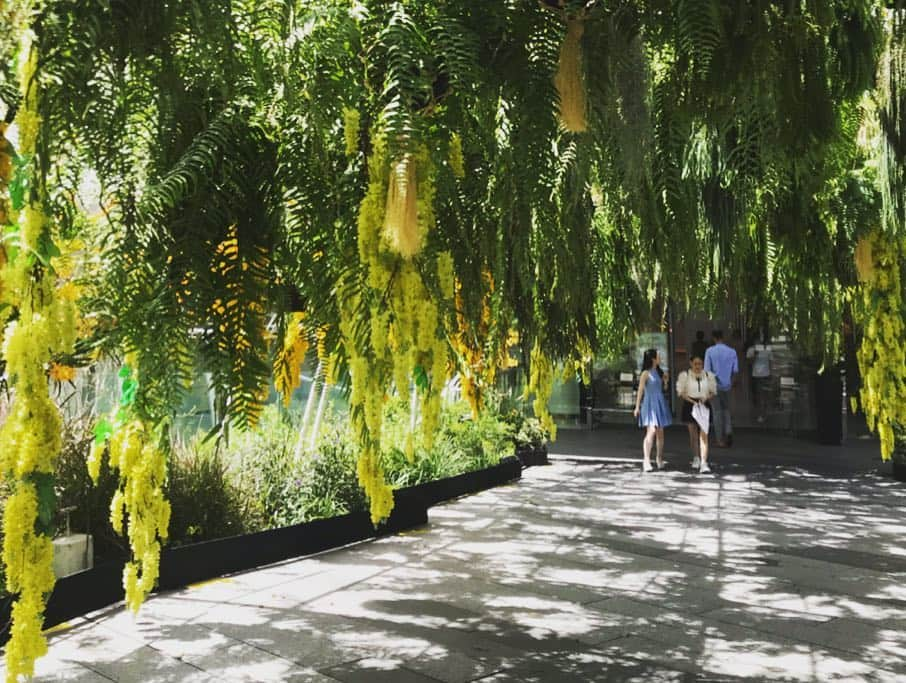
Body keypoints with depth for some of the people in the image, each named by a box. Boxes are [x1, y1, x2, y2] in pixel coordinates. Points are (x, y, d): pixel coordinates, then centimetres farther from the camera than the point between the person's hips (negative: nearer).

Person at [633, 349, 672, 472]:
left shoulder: (659, 372, 12)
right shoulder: (646, 373, -6)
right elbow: (640, 390, -7)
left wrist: (665, 381, 0)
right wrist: (637, 407, -10)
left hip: (660, 403, 7)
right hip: (650, 403, -7)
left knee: (660, 432, 9)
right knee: (651, 432, -15)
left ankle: (660, 459, 20)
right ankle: (646, 461, -15)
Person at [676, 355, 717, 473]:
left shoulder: (708, 375, 3)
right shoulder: (684, 375, -2)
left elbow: (713, 391, 11)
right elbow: (681, 392, -2)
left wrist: (706, 398, -10)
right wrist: (692, 401, -15)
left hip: (704, 406, 0)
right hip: (690, 405, 0)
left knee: (704, 434, -10)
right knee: (693, 434, 11)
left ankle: (704, 463, -13)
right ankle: (696, 458, 31)